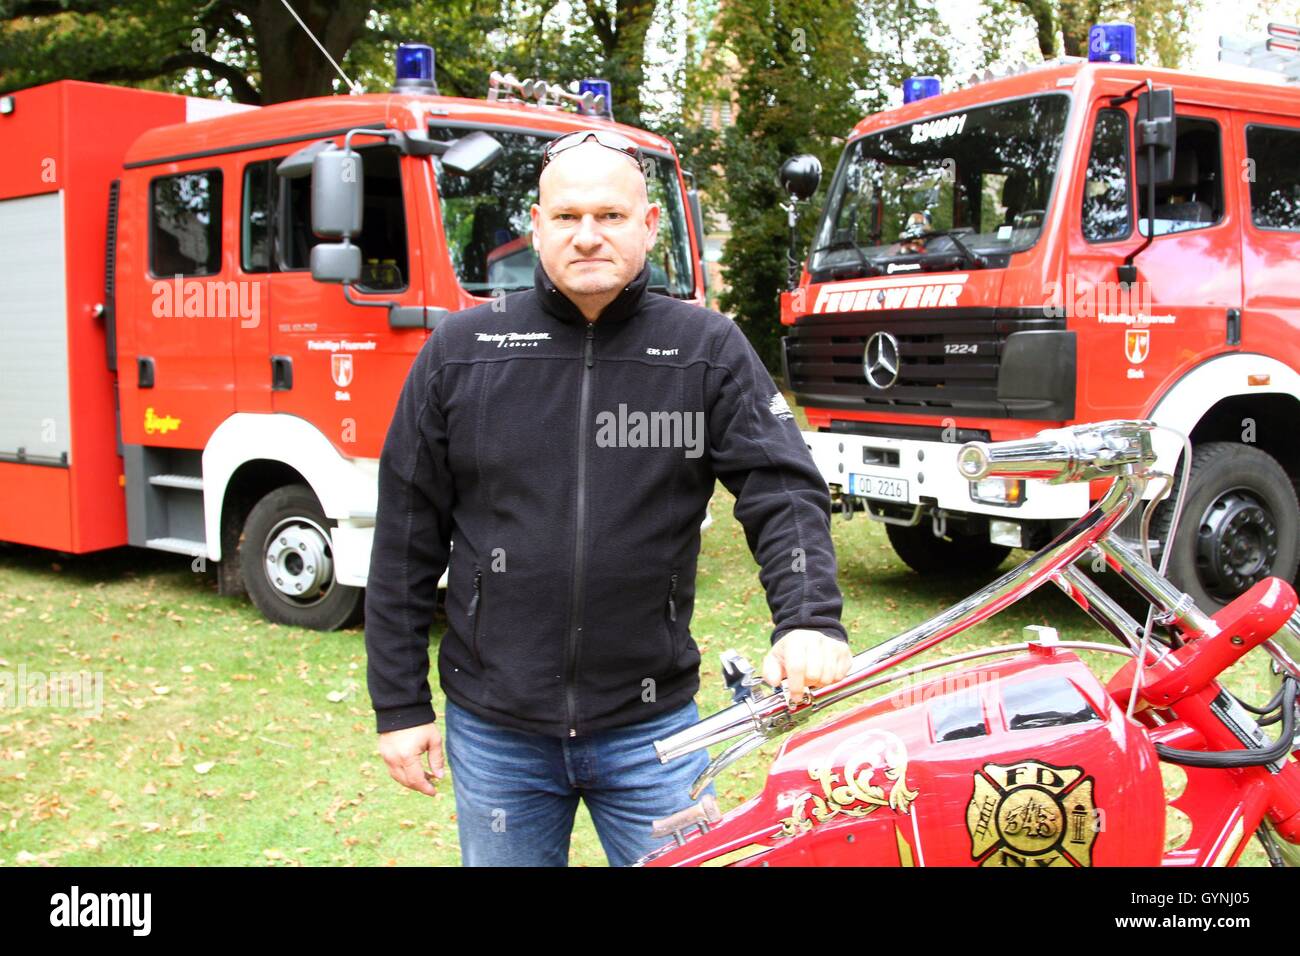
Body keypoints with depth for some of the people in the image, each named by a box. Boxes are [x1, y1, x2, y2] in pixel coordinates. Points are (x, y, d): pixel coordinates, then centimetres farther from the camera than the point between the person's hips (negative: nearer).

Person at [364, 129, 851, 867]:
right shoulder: (460, 352, -1)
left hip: (653, 725, 0)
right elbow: (407, 540, 2)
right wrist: (400, 705, 2)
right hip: (493, 728, 1)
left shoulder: (710, 350, -2)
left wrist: (810, 622, -25)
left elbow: (785, 493, -7)